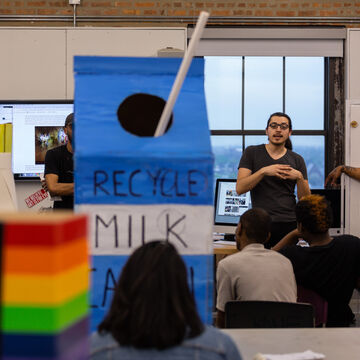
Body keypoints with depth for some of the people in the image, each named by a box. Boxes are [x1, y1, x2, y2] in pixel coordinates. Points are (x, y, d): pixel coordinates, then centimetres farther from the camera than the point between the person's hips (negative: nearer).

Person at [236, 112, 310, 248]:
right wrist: (264, 171, -15)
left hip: (289, 225, 2)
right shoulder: (251, 153, 6)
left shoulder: (297, 160, 11)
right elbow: (240, 188, -4)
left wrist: (299, 177, -9)